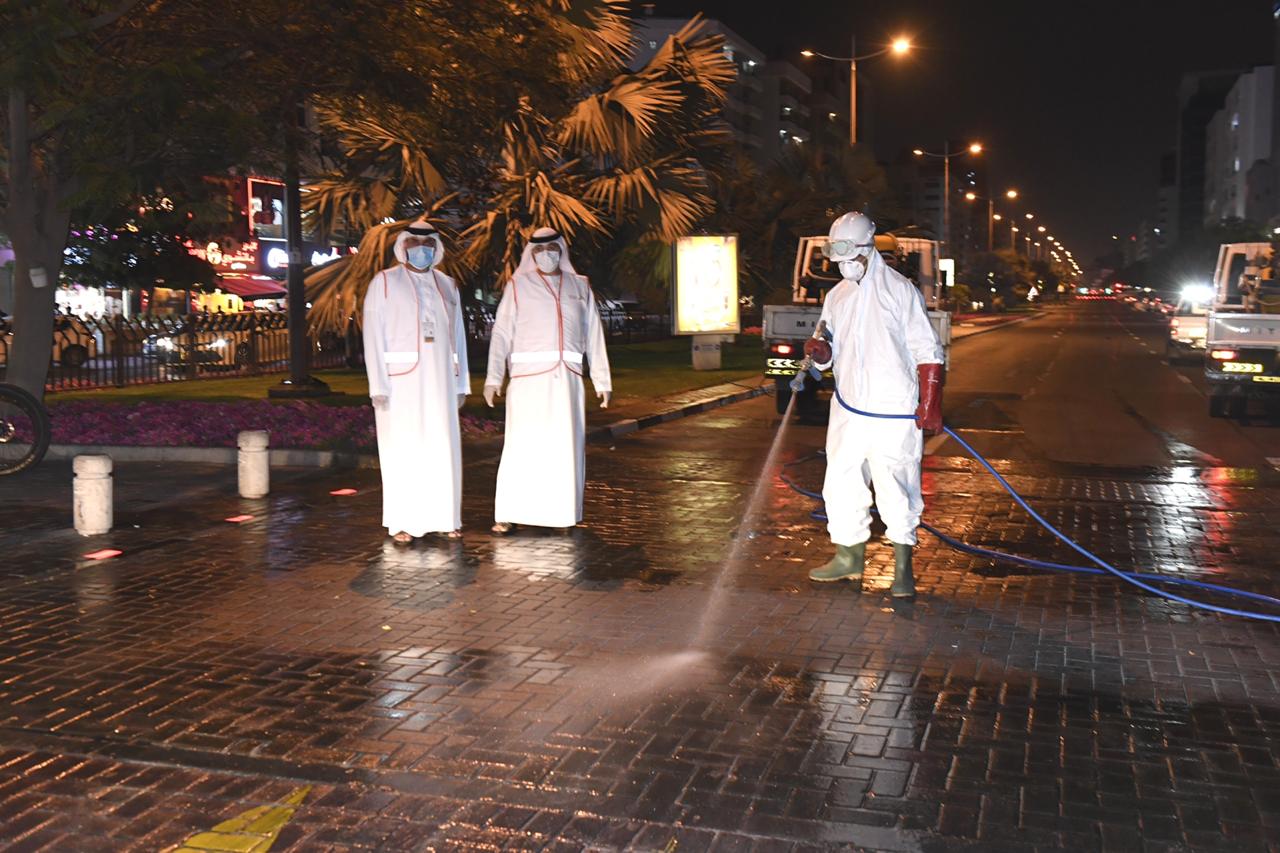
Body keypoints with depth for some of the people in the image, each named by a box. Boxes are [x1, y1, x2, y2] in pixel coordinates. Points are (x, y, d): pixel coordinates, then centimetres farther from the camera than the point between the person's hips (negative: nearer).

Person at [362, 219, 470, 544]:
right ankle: (402, 522, 2)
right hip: (401, 380, -4)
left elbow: (457, 335, 15)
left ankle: (443, 517, 11)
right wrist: (378, 385, -12)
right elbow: (373, 335, -3)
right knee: (402, 448, -3)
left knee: (442, 448, 3)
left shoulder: (447, 285, 15)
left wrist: (460, 383, 9)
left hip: (439, 381, 4)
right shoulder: (384, 282, 2)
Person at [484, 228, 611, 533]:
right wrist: (493, 377, -10)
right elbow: (501, 333, 0)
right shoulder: (518, 285, 6)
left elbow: (594, 336, 14)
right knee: (523, 444, -6)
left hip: (568, 379, 3)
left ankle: (562, 512, 10)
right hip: (528, 377, -3)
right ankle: (507, 514, -2)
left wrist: (602, 380, 9)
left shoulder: (579, 286, 14)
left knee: (566, 445, 2)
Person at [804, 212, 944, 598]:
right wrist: (819, 349, -6)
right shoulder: (837, 296, 14)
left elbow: (927, 351, -4)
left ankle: (902, 569, 8)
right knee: (841, 484, 10)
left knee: (896, 492, -3)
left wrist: (930, 404, -10)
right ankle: (850, 557, 25)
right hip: (848, 409, 6)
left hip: (894, 414, -6)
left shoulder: (899, 290, -3)